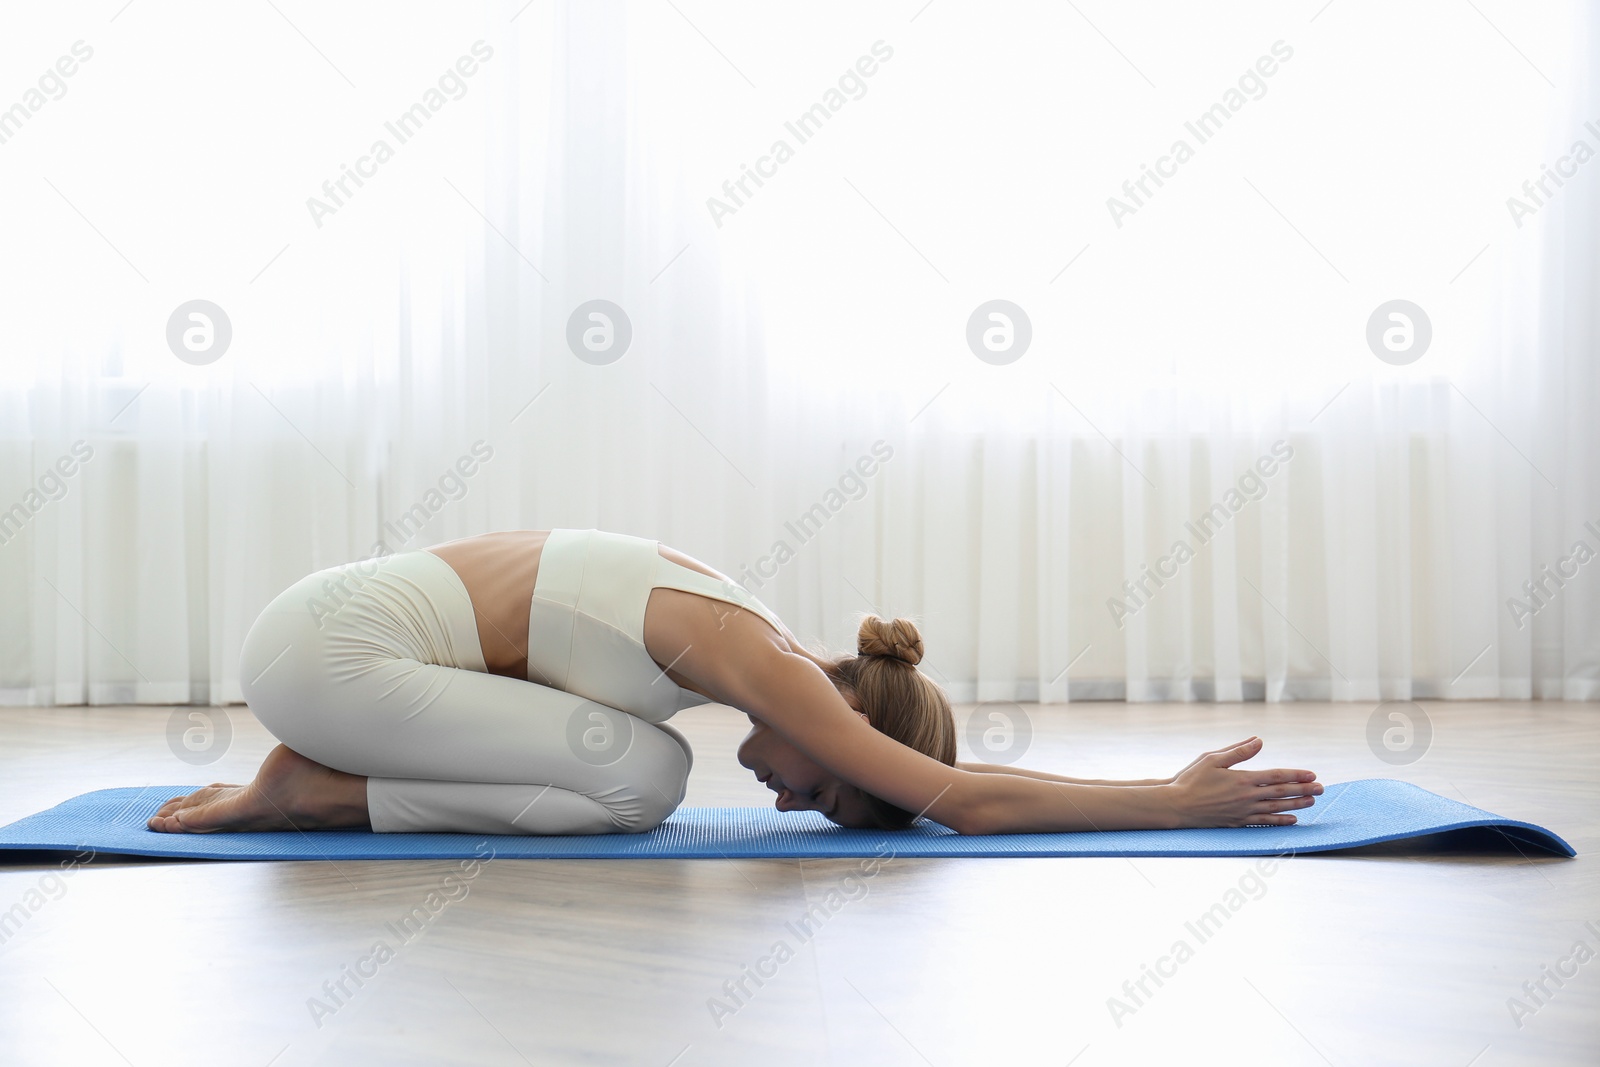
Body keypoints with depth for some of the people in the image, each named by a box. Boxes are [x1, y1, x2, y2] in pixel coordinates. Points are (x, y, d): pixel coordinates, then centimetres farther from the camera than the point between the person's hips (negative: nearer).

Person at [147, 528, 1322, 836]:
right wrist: (1178, 799, -11)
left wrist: (1172, 786, 16)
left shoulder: (747, 638, 9)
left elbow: (931, 774, 18)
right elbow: (968, 802, -20)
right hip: (326, 650, -9)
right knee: (642, 777, -14)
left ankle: (323, 776, 12)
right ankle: (318, 794, -4)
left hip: (327, 622, 9)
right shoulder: (761, 661, -18)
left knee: (638, 773, 9)